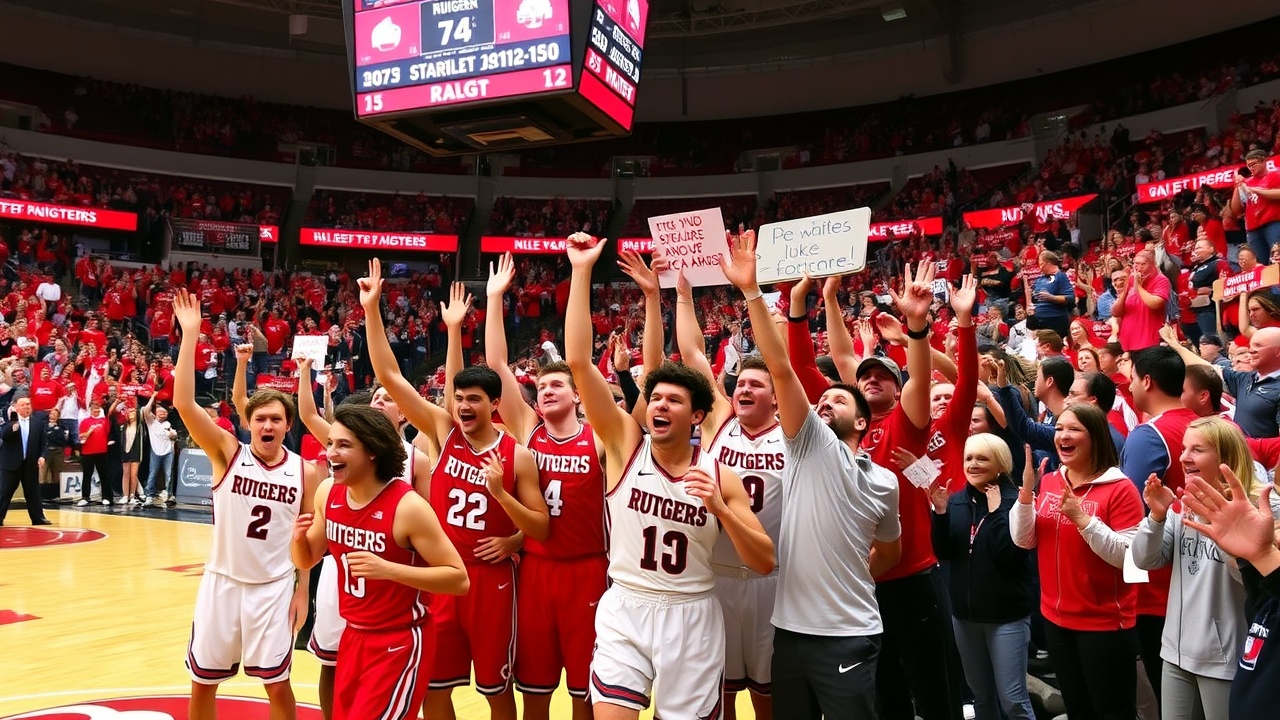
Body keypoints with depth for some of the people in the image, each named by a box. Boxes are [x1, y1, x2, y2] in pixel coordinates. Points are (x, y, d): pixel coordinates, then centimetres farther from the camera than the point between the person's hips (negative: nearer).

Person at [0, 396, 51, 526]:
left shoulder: (38, 422, 5)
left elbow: (42, 442, 8)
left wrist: (42, 456, -7)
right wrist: (13, 425, -33)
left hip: (31, 464, 2)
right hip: (11, 463, -2)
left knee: (33, 492, 9)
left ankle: (38, 518, 13)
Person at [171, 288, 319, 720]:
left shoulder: (304, 471, -5)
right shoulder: (227, 454, -8)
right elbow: (184, 403, -20)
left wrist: (302, 590, -1)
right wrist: (190, 334, -26)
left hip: (274, 587, 0)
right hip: (222, 581, 1)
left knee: (277, 684, 7)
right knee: (203, 682, 13)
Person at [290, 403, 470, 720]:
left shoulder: (408, 506, -23)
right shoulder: (327, 493, -2)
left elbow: (459, 579, -22)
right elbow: (306, 561, 12)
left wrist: (388, 569, -32)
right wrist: (299, 536, -12)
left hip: (400, 643, -7)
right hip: (353, 635, 7)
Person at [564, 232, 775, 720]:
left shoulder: (720, 476, -3)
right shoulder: (625, 444, -4)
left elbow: (765, 563, -5)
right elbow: (578, 361, -13)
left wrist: (719, 508, -20)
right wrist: (582, 272, -16)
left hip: (692, 617, 1)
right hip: (624, 611, -1)